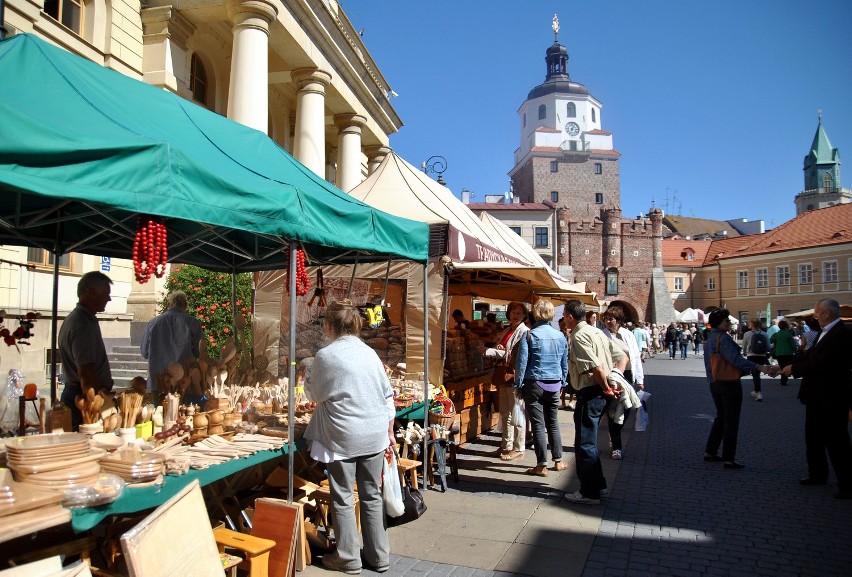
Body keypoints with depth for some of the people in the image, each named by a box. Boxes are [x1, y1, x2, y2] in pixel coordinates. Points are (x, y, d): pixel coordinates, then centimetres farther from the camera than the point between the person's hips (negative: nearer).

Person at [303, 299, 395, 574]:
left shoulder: (325, 355, -9)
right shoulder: (369, 353, 5)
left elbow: (313, 394, 6)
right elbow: (388, 397, 7)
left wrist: (308, 380, 27)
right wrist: (390, 433, 15)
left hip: (343, 437, -5)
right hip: (375, 435, 5)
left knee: (343, 498, 9)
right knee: (372, 495, 15)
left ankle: (348, 558, 19)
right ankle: (378, 555, 25)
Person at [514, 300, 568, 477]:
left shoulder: (529, 335, -9)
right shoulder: (560, 336, 4)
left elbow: (521, 362, -10)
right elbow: (565, 364, 11)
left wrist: (519, 384, -2)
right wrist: (562, 383, 21)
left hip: (534, 384, -4)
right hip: (554, 385, 4)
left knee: (538, 425, 1)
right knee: (553, 423, 17)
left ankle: (542, 465, 4)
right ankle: (558, 461, 24)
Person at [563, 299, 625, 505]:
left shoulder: (579, 336, -15)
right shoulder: (596, 332, 14)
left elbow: (596, 366, -25)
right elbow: (621, 356, 16)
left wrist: (606, 388, -13)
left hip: (589, 393, -10)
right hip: (600, 393, 10)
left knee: (585, 444, 0)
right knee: (589, 441, 20)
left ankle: (589, 492, 8)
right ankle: (597, 483, 30)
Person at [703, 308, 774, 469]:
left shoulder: (709, 339, 11)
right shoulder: (723, 338, -18)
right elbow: (735, 359, -30)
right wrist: (760, 368, -35)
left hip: (714, 383, 9)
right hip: (729, 384, -9)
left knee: (721, 417, 20)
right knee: (731, 421, -1)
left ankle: (710, 452, 23)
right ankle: (728, 459, 3)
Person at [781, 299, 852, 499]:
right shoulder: (826, 332, 9)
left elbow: (821, 364, -27)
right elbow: (809, 355, 11)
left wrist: (794, 369, -15)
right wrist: (783, 368, 3)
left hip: (832, 399, -10)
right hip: (817, 397, 10)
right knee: (813, 438, 19)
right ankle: (817, 475, 33)